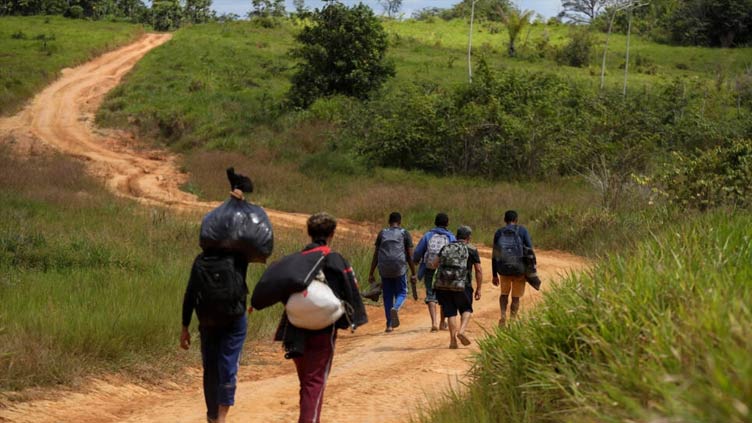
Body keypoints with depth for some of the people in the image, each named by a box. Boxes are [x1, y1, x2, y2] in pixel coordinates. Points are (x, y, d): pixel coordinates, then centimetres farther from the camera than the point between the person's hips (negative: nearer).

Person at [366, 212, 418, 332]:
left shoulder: (382, 233, 12)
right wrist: (413, 273, 7)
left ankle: (389, 325, 6)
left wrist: (371, 274, 12)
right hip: (399, 268, -2)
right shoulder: (405, 234, 6)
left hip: (384, 269, 2)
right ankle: (395, 308, -22)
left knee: (387, 296, 10)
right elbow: (410, 256, 2)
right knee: (401, 293, 10)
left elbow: (375, 255, 9)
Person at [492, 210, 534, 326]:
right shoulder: (522, 230, -1)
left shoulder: (499, 233, 5)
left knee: (504, 294, 23)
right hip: (519, 270, -2)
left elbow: (494, 255, 5)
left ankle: (503, 315, 3)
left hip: (503, 270, 2)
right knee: (516, 297, 11)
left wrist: (495, 275, 10)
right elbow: (530, 250, -7)